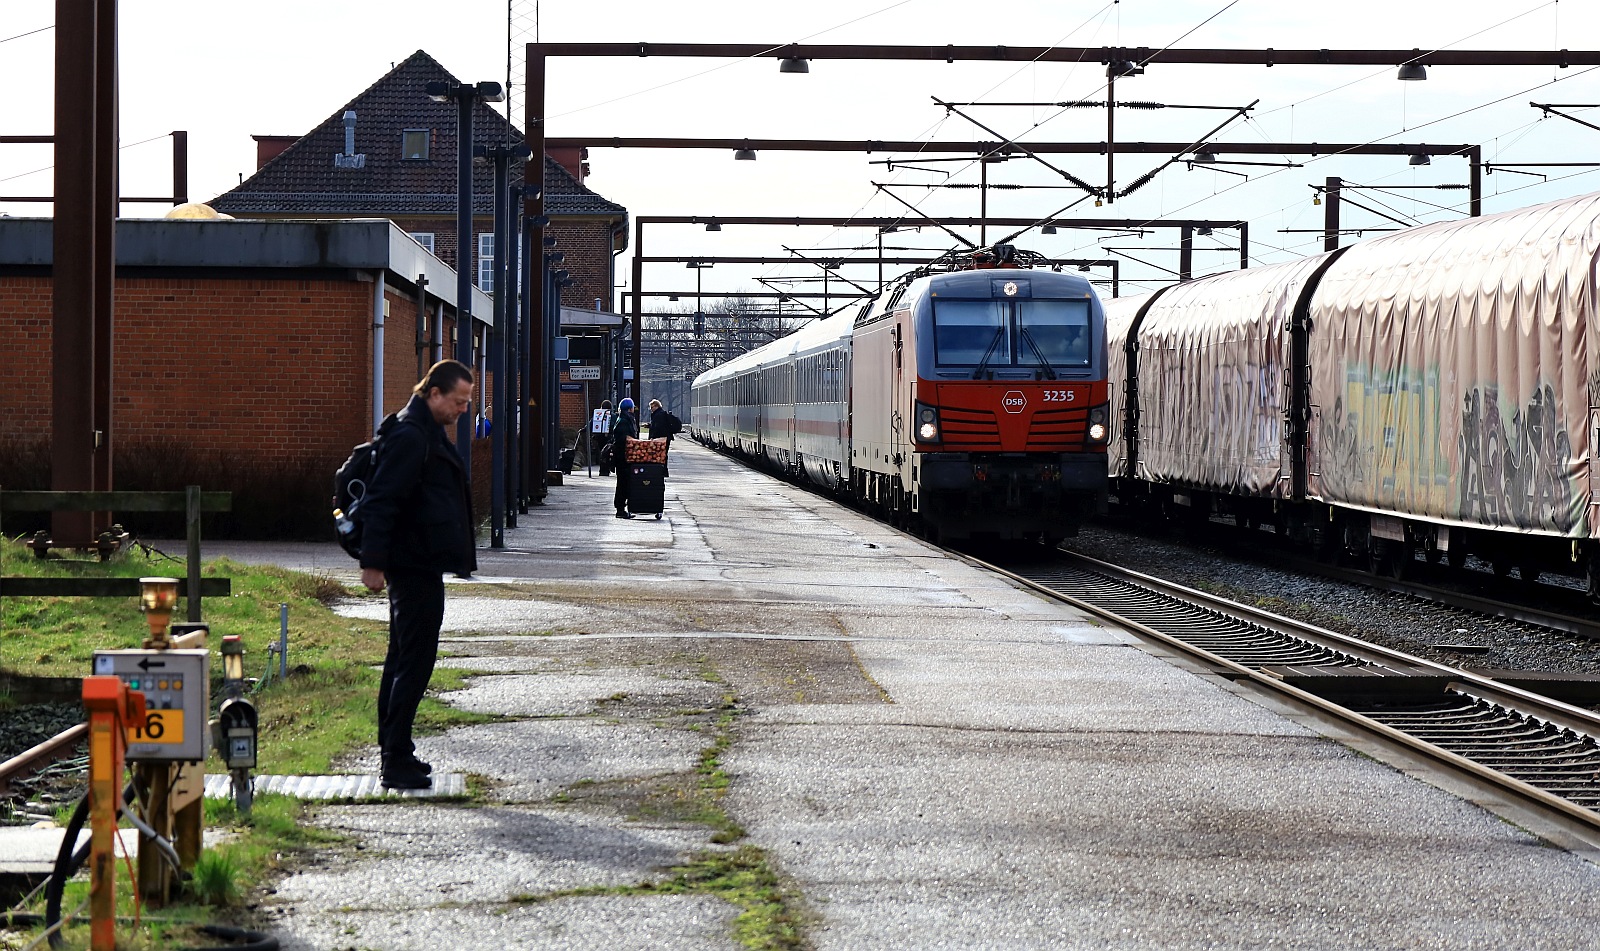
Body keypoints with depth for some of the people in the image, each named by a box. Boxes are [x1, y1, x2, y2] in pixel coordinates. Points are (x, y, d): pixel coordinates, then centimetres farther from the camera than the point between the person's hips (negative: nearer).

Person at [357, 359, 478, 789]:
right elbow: (381, 502, -22)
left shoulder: (427, 433, 16)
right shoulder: (410, 437, -17)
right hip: (415, 569, -11)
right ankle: (396, 760, -9)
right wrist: (373, 562, -23)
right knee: (414, 661, -10)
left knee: (403, 659, 15)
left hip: (418, 566, 11)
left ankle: (394, 751, 23)